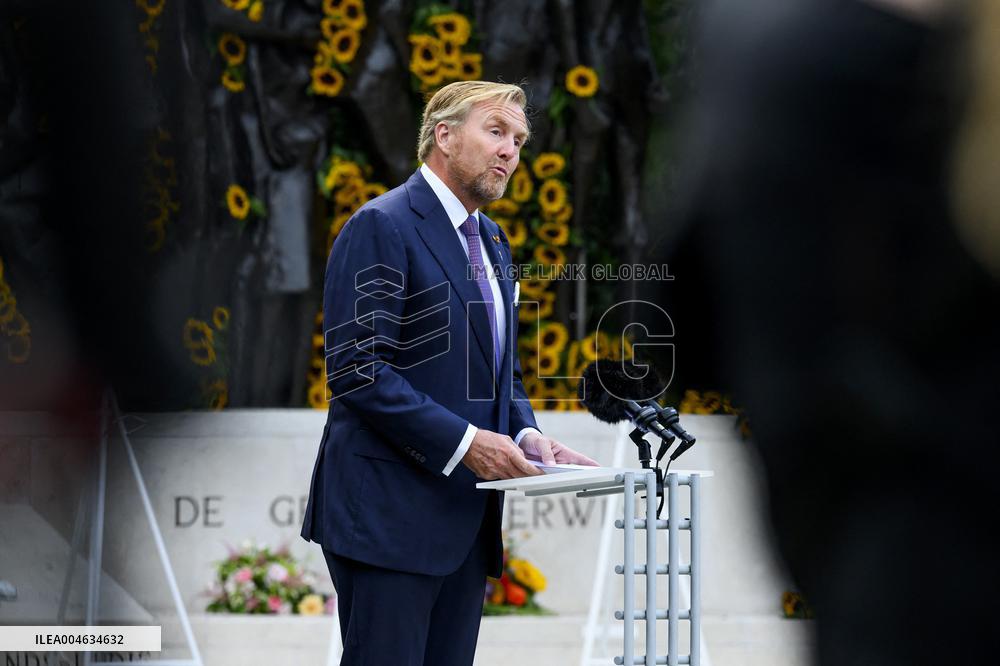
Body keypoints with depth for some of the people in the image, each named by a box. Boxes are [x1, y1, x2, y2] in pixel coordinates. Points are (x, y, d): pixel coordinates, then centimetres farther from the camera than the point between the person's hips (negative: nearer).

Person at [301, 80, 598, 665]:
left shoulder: (492, 243, 20)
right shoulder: (382, 227, -9)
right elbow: (358, 370, -17)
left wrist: (526, 435, 4)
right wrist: (464, 442, -20)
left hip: (466, 519, 8)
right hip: (389, 514, -8)